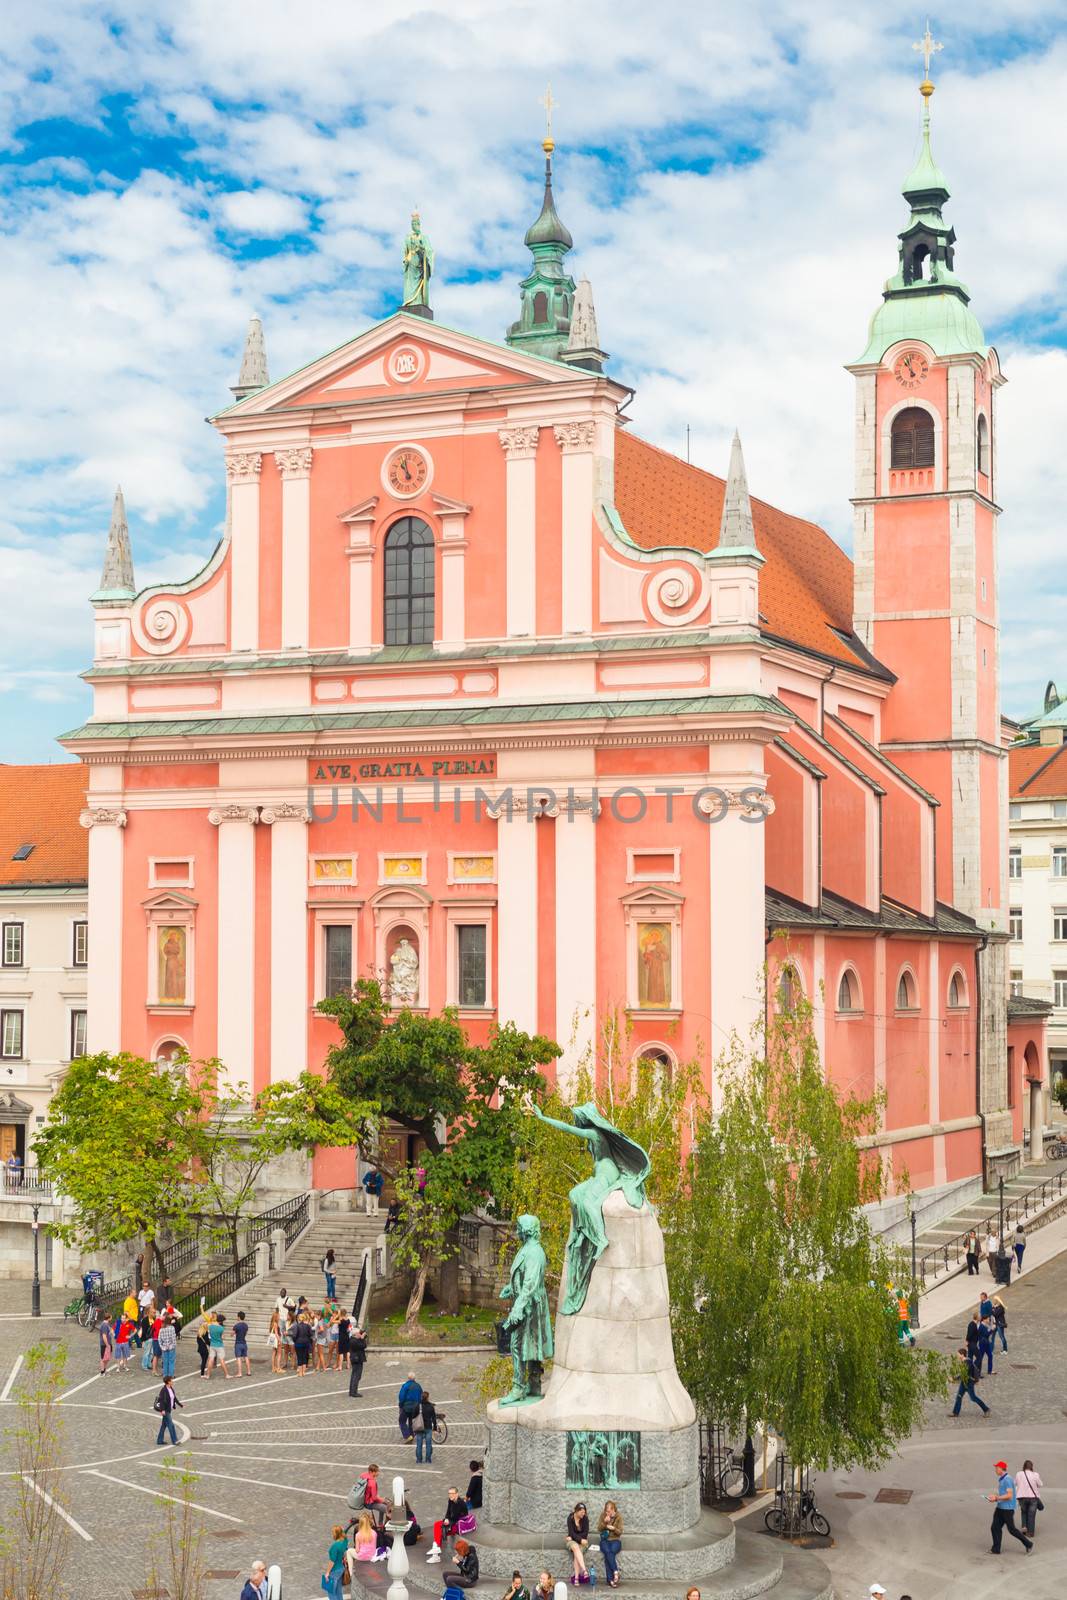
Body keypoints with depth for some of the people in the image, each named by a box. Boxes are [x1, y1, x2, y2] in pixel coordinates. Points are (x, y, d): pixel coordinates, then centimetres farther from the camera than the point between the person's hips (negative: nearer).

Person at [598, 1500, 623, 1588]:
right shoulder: (603, 1515, 4)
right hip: (605, 1540, 2)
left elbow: (620, 1532, -2)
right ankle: (615, 1572, -36)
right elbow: (599, 1529, 1)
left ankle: (610, 1580, -34)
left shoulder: (618, 1517, -1)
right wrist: (604, 1522, -15)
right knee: (608, 1552, -34)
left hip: (615, 1540, -2)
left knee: (610, 1552, -32)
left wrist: (613, 1528, -21)